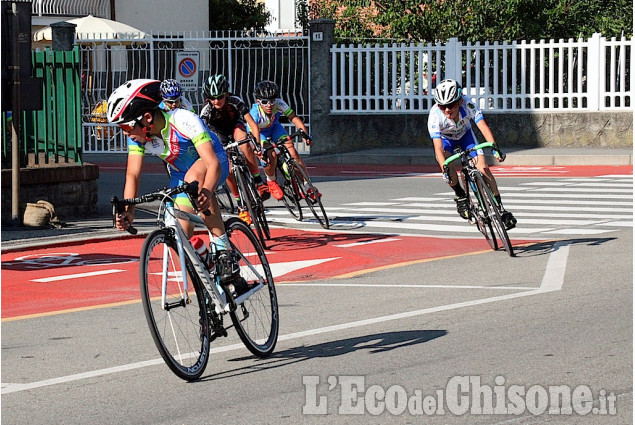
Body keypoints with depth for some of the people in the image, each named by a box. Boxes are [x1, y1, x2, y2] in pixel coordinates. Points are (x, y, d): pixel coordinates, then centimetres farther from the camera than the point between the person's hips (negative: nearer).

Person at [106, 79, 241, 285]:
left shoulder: (185, 121, -35)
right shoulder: (137, 134, -20)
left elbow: (213, 164, -42)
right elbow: (132, 175, -20)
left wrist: (206, 193, -62)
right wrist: (128, 211, -37)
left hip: (209, 163, -6)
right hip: (180, 173, 6)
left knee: (193, 177, -40)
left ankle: (224, 251, -35)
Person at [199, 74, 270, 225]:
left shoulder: (235, 102, -32)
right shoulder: (207, 111, -32)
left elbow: (252, 124, -32)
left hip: (235, 125, -1)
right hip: (219, 132, 1)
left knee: (244, 144, -36)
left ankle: (259, 181, -24)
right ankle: (241, 205, -3)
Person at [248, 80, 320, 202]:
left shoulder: (279, 104, -31)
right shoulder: (255, 113, -39)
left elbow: (294, 118, -33)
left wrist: (305, 133, -47)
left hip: (274, 128, 3)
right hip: (260, 133, -3)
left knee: (292, 151, -16)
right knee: (272, 155, -29)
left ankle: (308, 185, -7)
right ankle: (271, 181, 2)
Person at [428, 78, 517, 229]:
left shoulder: (467, 104, -35)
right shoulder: (435, 115, -38)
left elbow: (483, 126, -42)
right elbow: (438, 148, -42)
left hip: (465, 134, 1)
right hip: (445, 138, -1)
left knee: (483, 167, -15)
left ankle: (500, 208, -6)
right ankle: (460, 196, -6)